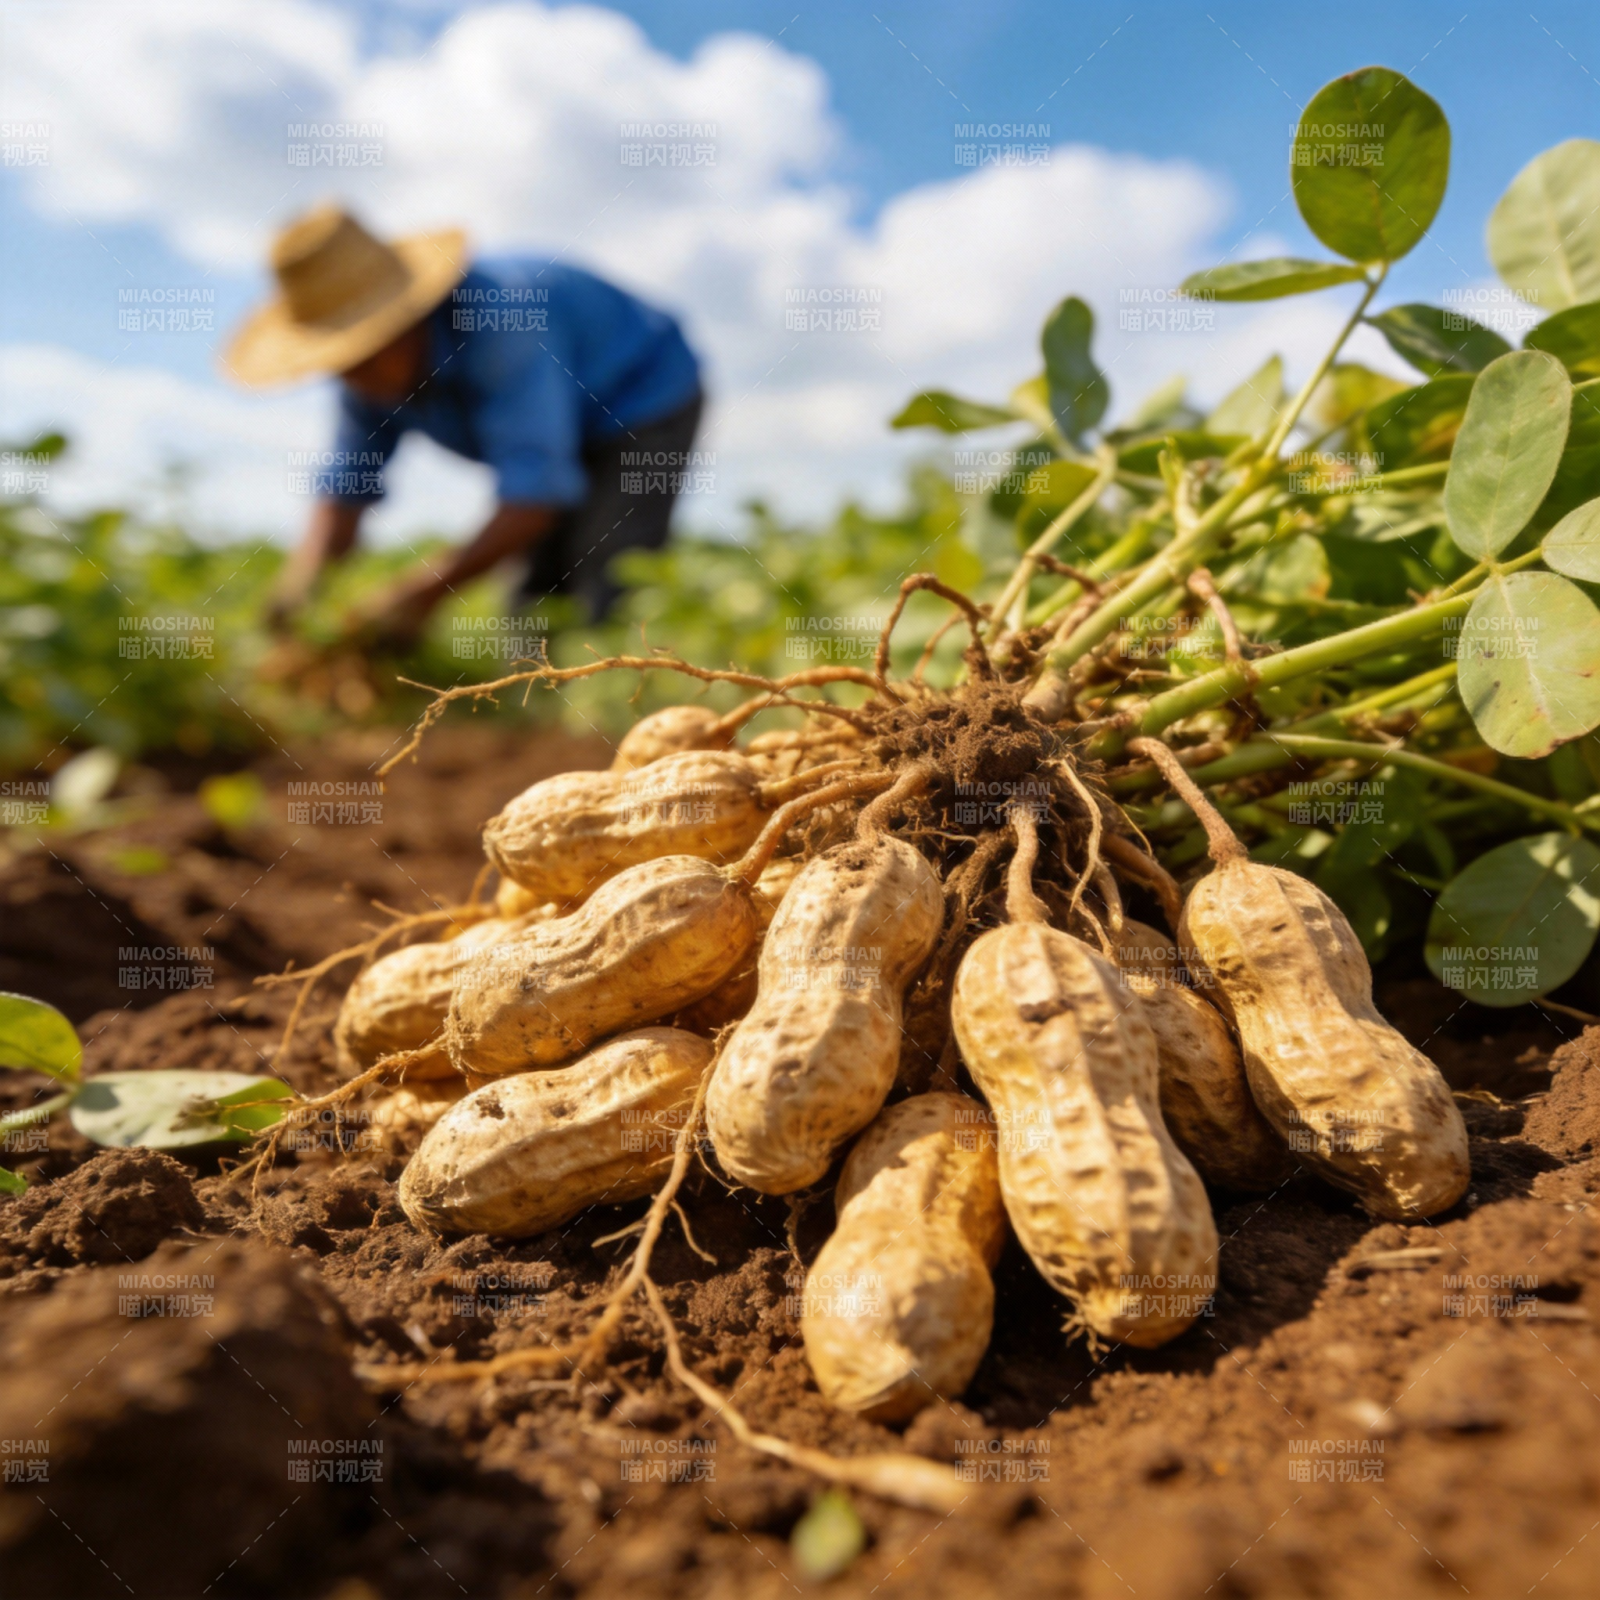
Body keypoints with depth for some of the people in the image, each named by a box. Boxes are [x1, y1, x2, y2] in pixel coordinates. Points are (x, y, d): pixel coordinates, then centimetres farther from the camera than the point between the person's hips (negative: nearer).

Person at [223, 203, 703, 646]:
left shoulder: (501, 327, -35)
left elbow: (534, 492, -40)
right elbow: (343, 486, -7)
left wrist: (429, 586, -44)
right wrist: (305, 571, -27)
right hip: (565, 441, 8)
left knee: (606, 614, -21)